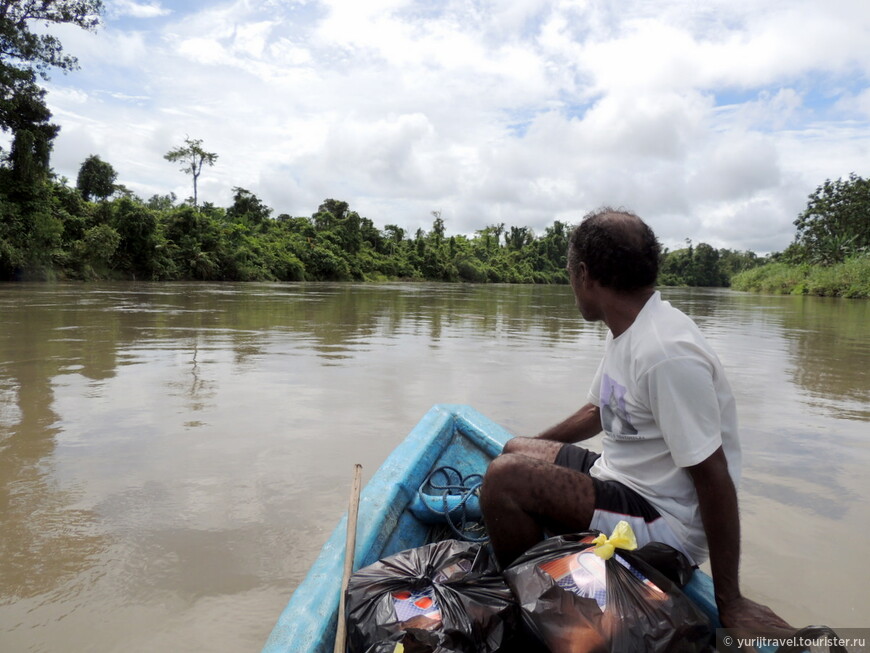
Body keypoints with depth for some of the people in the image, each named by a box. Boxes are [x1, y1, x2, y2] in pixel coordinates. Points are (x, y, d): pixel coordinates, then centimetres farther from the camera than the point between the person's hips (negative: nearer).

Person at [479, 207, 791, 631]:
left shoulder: (666, 353, -27)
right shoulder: (626, 332, 3)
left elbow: (714, 476, -26)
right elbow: (598, 410, 19)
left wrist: (730, 602, -19)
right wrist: (531, 446, 25)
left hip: (668, 523, -10)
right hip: (622, 478, 10)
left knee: (505, 478, -25)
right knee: (515, 451, 18)